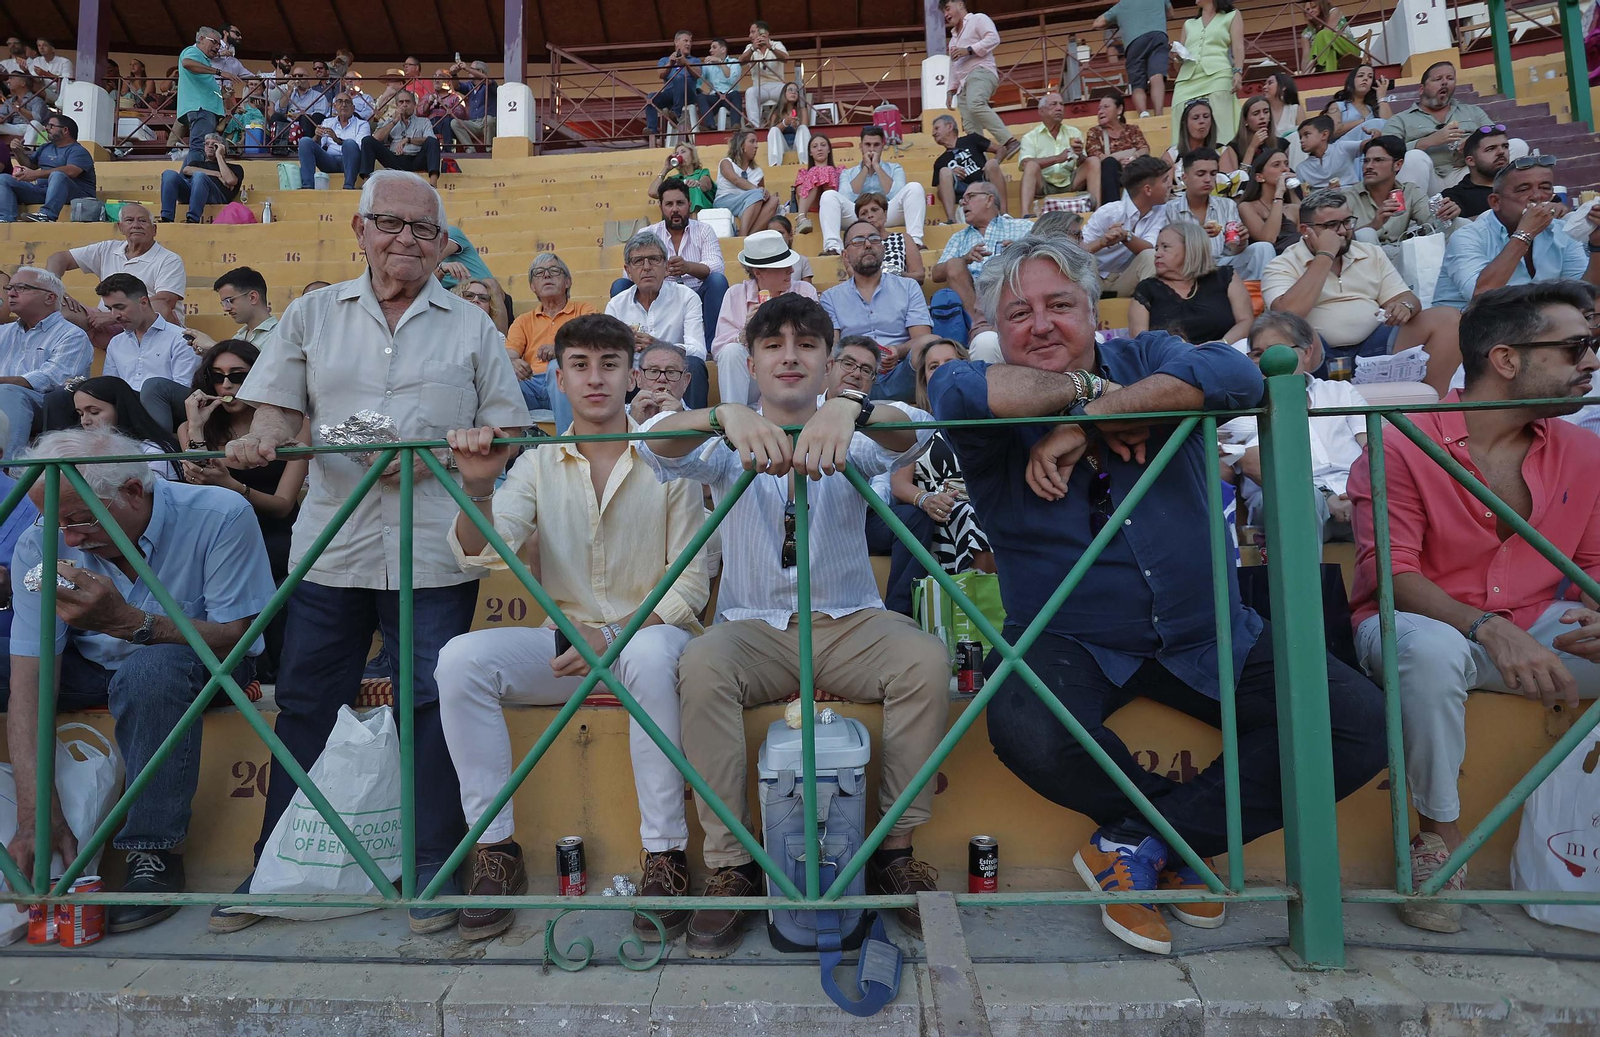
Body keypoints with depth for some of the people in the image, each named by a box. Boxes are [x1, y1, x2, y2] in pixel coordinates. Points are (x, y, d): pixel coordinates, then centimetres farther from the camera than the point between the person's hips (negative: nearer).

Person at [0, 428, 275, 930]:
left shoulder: (220, 517, -25)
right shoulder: (41, 545, -16)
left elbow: (233, 639, -21)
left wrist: (126, 621, -39)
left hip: (199, 661, -4)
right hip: (90, 669, 4)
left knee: (150, 670, -37)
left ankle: (154, 854, -24)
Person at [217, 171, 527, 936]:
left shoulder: (472, 327, 10)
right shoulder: (312, 314, 15)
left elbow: (507, 432, 5)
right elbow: (279, 410, 11)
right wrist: (261, 440, -11)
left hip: (434, 553, -1)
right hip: (330, 547, 2)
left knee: (434, 705, 2)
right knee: (305, 709, 8)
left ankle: (433, 871, 16)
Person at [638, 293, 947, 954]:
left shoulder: (852, 437, 3)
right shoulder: (729, 445, 3)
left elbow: (912, 437, -20)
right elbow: (656, 445, -18)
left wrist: (852, 409, -44)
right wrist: (723, 417, -41)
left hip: (849, 623, 1)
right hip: (753, 627, 0)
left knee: (926, 659, -26)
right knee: (700, 666, -30)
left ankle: (895, 851, -9)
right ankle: (729, 868, -16)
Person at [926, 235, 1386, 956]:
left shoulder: (1146, 357, 6)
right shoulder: (998, 409, -1)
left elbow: (1237, 375, -17)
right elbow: (954, 392, -28)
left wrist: (1087, 419, -22)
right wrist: (1085, 389, -18)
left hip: (1207, 637, 3)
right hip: (1069, 642, -2)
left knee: (1362, 722, -11)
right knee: (1026, 733, -32)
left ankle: (1137, 844, -1)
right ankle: (1186, 838, 1)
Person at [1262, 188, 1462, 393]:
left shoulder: (1372, 254, 19)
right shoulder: (1283, 266, 1)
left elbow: (1405, 298, 15)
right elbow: (1288, 314, -18)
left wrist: (1405, 307, -12)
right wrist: (1325, 256, -11)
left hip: (1375, 346, 5)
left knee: (1447, 318, -13)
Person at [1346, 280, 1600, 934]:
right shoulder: (1402, 443, -12)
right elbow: (1389, 570, -16)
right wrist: (1488, 628, -30)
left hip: (1534, 630, 6)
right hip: (1417, 623, -5)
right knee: (1431, 649, -39)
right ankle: (1441, 835, -16)